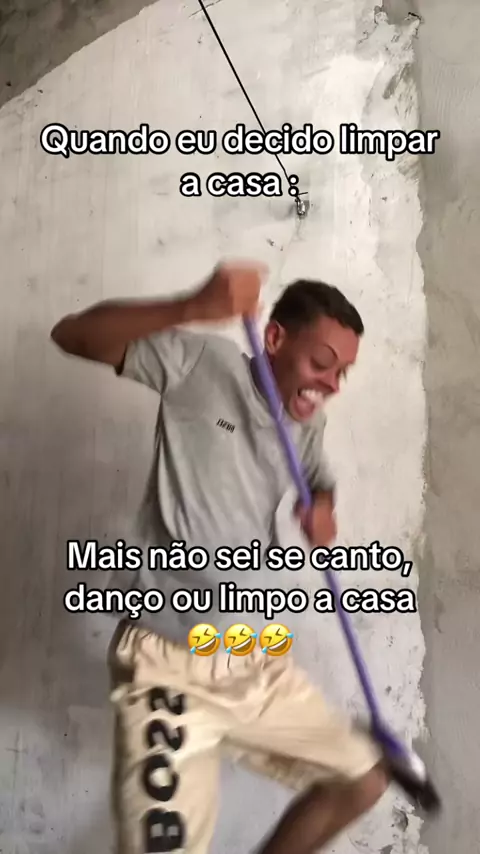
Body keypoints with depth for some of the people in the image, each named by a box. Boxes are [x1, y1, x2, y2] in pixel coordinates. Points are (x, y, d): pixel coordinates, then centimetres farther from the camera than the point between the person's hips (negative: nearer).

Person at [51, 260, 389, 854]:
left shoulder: (309, 422, 8)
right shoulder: (203, 362, -10)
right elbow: (71, 335, -15)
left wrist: (322, 507, -1)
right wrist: (193, 308, -31)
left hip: (262, 666, 7)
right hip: (170, 666, -6)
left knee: (364, 781, 17)